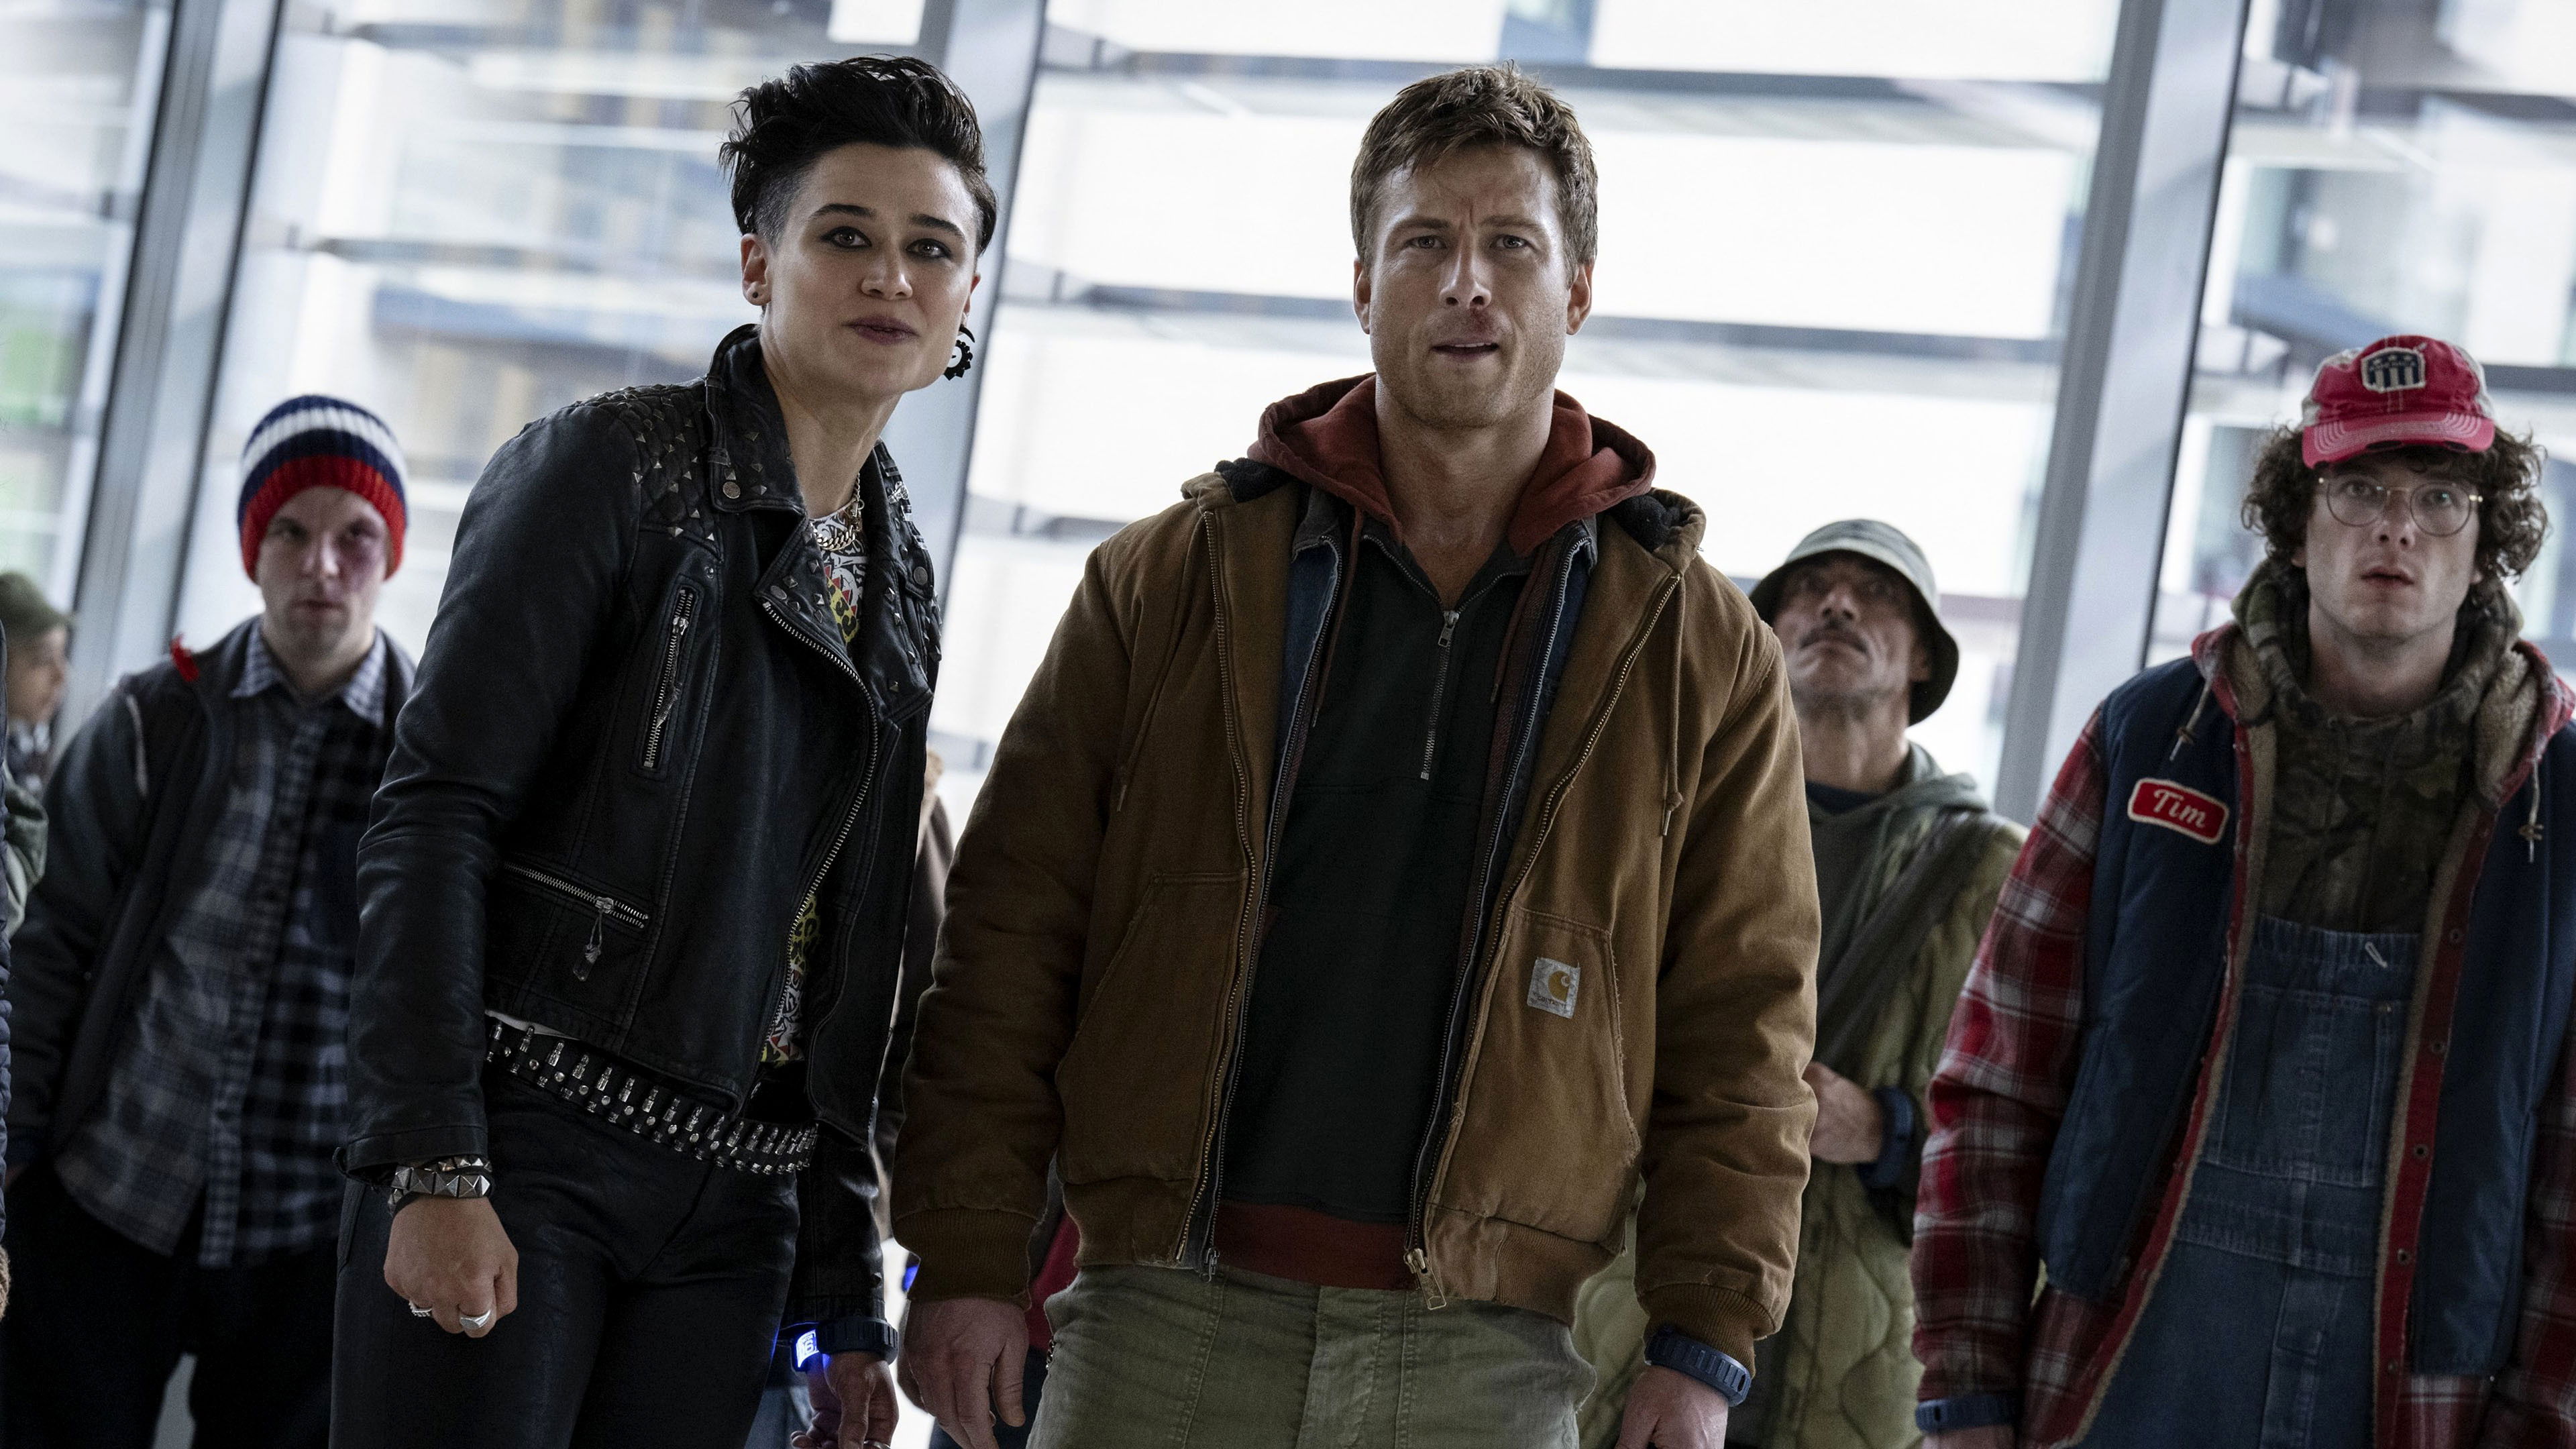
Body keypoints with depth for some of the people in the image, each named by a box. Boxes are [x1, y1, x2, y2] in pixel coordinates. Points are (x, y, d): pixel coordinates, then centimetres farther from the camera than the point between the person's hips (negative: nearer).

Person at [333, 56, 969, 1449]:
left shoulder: (899, 586, 16)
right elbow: (434, 814, -10)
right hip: (527, 1147, -6)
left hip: (732, 1206, 6)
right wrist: (434, 1166, -19)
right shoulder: (617, 468, -3)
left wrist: (846, 1300, 15)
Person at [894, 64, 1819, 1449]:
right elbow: (1009, 939, 5)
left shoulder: (1699, 654, 8)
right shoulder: (1171, 581, 8)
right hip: (1164, 1329, 0)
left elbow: (1745, 1031, 7)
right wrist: (968, 1259, -2)